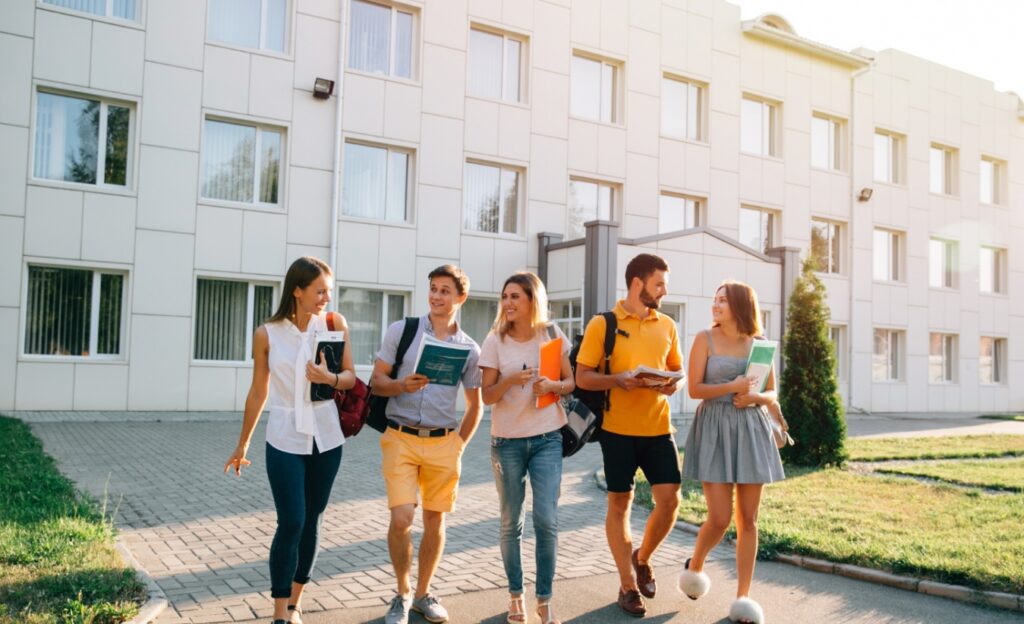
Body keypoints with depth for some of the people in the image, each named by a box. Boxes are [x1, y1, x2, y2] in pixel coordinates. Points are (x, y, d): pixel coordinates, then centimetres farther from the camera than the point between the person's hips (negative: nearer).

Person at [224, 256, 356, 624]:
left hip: (326, 438, 2)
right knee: (290, 524, -5)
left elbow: (351, 377, 2)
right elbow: (258, 392, 3)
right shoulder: (267, 334, -6)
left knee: (312, 522, 11)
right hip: (285, 440, -2)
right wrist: (243, 444, 10)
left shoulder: (335, 323, -3)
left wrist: (330, 378, -21)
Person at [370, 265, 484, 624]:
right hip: (401, 439, -2)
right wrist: (402, 385, -19)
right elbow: (376, 382, 0)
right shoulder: (401, 331, 0)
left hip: (443, 443, 2)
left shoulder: (469, 348, 5)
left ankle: (423, 593, 27)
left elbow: (475, 405, 14)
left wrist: (459, 444, 6)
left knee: (435, 520, 8)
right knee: (401, 518, -10)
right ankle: (402, 593, 13)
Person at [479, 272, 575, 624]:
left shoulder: (552, 336, -1)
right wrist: (512, 380, -23)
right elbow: (487, 396, -4)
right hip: (507, 441, 0)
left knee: (547, 521, -4)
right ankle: (515, 595, 24)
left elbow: (570, 382, 7)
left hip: (547, 439, 0)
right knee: (511, 522, 8)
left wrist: (553, 386, -15)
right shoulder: (495, 341, -4)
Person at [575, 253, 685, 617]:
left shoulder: (667, 326, 8)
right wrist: (618, 379, -21)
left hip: (658, 428, 4)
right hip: (618, 430, -3)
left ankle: (642, 559, 28)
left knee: (670, 499, -1)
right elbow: (582, 377, -5)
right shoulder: (602, 324, -5)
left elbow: (677, 370, 18)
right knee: (619, 503, 6)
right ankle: (628, 585, 20)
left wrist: (673, 384, -5)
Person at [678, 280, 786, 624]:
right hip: (715, 429, -3)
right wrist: (731, 388, -20)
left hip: (752, 430, 3)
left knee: (748, 519, 4)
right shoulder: (705, 339, -1)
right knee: (719, 518, -6)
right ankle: (694, 566, 24)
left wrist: (755, 397, -10)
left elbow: (772, 393, 11)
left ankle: (743, 596, 14)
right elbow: (694, 389, -6)